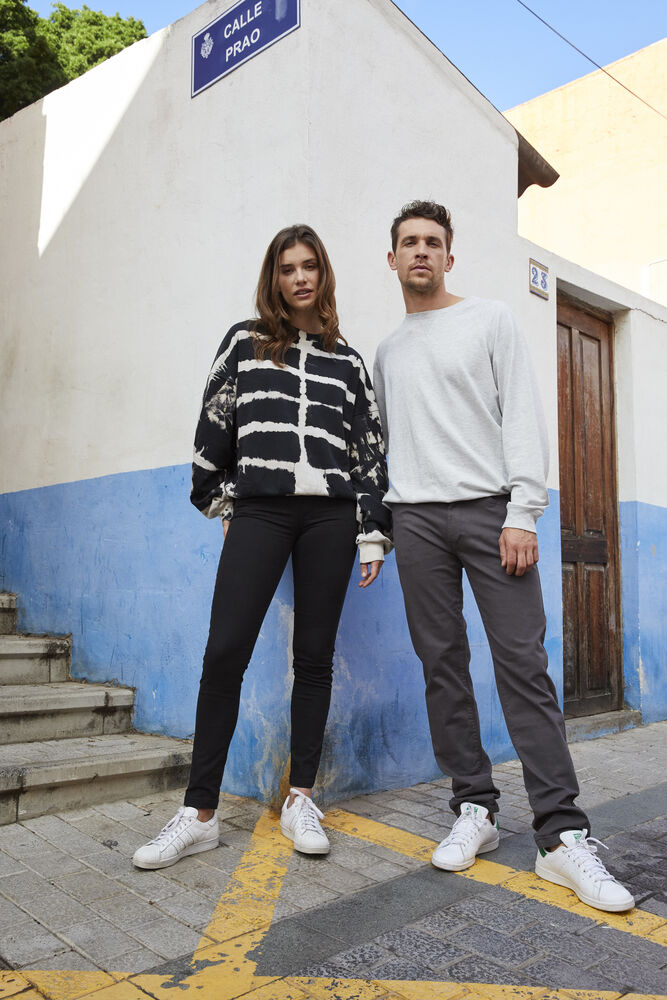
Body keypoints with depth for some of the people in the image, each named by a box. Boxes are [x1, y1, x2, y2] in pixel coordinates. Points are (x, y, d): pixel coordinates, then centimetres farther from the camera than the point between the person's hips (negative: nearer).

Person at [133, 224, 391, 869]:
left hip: (330, 513, 1)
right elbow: (213, 424, 13)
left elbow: (370, 447, 12)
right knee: (225, 651, -10)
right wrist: (218, 500, 10)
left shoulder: (346, 360, 16)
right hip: (259, 507, -1)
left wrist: (373, 531, 6)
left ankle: (300, 800, 16)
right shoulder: (244, 342, 14)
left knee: (314, 656, 3)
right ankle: (199, 814, 1)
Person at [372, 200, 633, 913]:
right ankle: (474, 809, 14)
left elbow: (522, 418, 0)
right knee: (442, 663, 3)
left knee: (522, 661, -9)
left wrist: (521, 514, -11)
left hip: (489, 507, -3)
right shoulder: (387, 351, 21)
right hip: (416, 517, 4)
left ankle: (562, 834, -3)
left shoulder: (490, 321, 9)